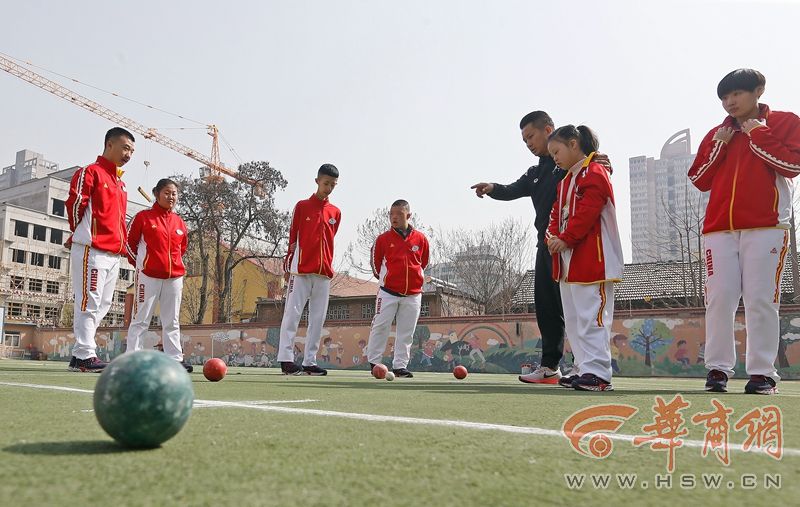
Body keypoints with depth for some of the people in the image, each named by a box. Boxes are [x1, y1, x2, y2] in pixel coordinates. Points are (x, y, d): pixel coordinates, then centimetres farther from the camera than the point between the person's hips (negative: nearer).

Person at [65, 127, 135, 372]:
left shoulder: (121, 183, 22)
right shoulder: (90, 172, -3)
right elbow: (74, 204, -9)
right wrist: (82, 236, 0)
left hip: (113, 254, 9)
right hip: (91, 251, -8)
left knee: (102, 305, 9)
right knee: (89, 303, -8)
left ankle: (81, 354, 14)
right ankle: (85, 355, -5)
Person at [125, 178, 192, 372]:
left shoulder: (180, 223, 10)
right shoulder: (143, 217, -2)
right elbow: (130, 242, 4)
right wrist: (140, 263, 7)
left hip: (174, 278, 5)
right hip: (148, 276, -4)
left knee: (172, 321, 8)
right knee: (140, 320, 1)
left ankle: (175, 359, 13)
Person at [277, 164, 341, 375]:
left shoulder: (335, 212, 12)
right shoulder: (302, 206, 2)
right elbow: (293, 238, 1)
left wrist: (327, 266, 12)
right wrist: (288, 266, -1)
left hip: (324, 272, 4)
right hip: (301, 270, -4)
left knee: (318, 318, 5)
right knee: (292, 313, -5)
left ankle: (310, 362, 10)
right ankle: (286, 359, -4)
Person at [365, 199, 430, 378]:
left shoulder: (420, 239, 2)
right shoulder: (383, 239, -2)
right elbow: (376, 264, 8)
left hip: (413, 294, 2)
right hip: (388, 292, -2)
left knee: (406, 332, 6)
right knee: (380, 326, -2)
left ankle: (400, 366, 14)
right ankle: (373, 362, 9)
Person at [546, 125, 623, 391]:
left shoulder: (594, 174, -9)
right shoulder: (565, 180, 21)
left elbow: (586, 213, -20)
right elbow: (557, 213, 18)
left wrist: (565, 239, -17)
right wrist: (553, 236, 0)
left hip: (592, 261, -10)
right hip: (568, 260, 10)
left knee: (591, 317, -10)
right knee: (573, 319, 12)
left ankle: (598, 374, -7)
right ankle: (585, 369, 18)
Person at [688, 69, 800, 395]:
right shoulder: (716, 134, 20)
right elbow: (699, 180, 13)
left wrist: (757, 135, -4)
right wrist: (719, 146, 3)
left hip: (765, 227, -3)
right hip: (719, 229, 4)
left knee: (761, 301, -6)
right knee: (719, 299, -2)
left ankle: (762, 373, 1)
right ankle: (718, 369, 4)